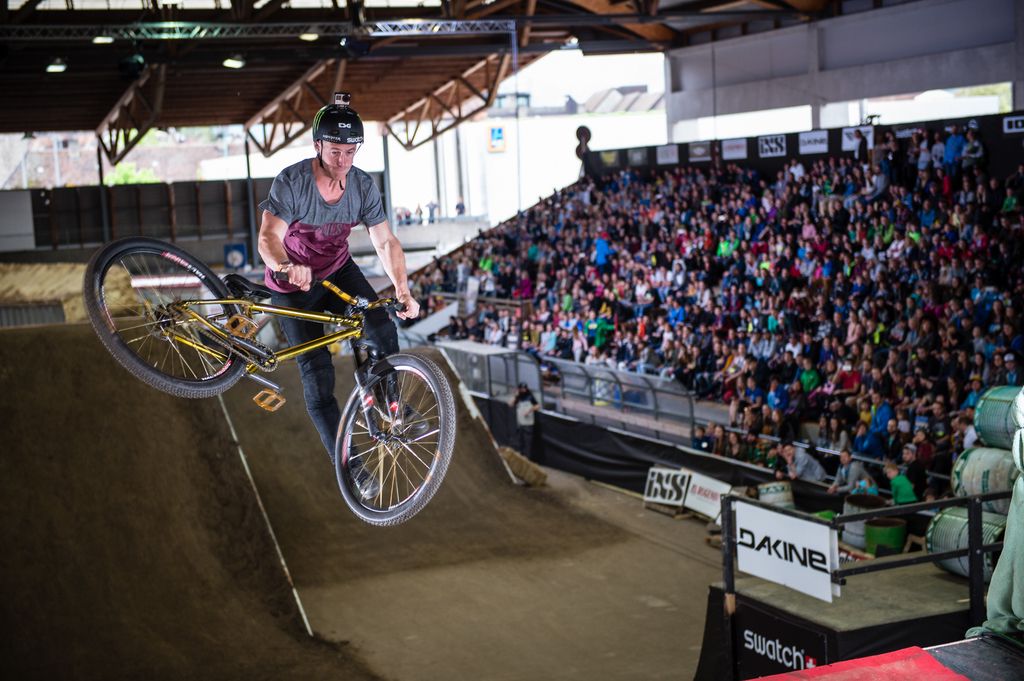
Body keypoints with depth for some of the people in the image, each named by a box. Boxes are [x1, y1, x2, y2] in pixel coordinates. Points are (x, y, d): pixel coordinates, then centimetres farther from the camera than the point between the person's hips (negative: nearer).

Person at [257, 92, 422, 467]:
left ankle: (391, 407, 7)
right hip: (294, 284, -4)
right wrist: (288, 266, -56)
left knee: (383, 329, -18)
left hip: (339, 271, 4)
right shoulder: (292, 182, -27)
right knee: (317, 374, -7)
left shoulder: (362, 185, -14)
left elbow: (386, 241, -14)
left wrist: (402, 289, -28)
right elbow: (268, 239, -34)